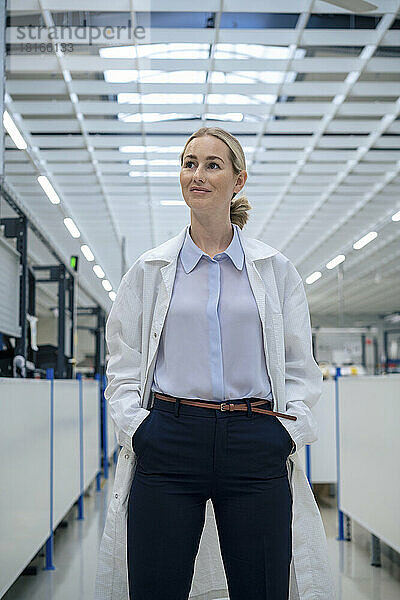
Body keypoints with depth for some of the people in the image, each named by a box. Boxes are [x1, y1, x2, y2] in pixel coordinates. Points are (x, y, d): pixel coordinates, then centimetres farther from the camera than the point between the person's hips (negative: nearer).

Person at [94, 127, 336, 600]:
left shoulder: (276, 269, 10)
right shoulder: (150, 269, 10)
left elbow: (300, 366, 11)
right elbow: (123, 364, 11)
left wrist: (290, 431, -2)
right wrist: (136, 428, -3)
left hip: (255, 448, 0)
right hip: (169, 445, 0)